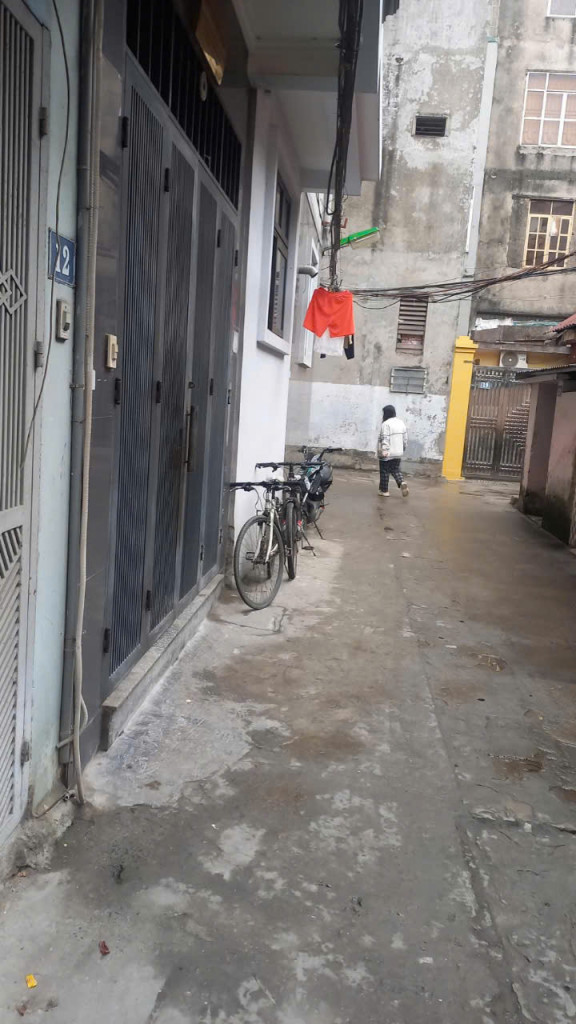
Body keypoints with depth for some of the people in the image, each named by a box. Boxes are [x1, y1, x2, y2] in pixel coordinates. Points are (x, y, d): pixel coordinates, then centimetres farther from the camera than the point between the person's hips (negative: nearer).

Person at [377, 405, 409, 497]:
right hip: (398, 452, 7)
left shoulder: (386, 424, -16)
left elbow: (385, 439, -22)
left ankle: (384, 490, 13)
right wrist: (403, 448, 24)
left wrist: (384, 450, -24)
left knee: (384, 472, 6)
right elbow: (404, 438, 14)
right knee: (395, 470, 16)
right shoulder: (401, 422, 8)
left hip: (387, 453, -7)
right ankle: (402, 483, -8)